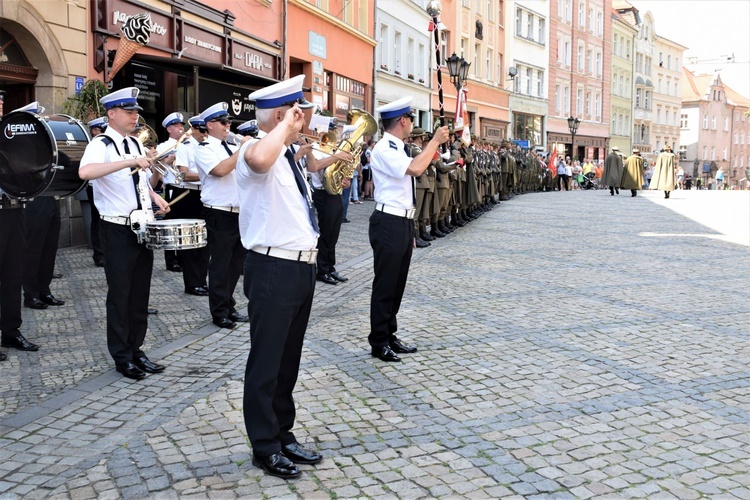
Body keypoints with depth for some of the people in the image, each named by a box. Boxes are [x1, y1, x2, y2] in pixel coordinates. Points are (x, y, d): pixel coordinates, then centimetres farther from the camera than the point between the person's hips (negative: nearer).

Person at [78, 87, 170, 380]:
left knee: (141, 292, 12)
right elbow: (85, 172, -34)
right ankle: (122, 357, 14)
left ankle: (136, 350, 24)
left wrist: (154, 196, 6)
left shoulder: (136, 143, 12)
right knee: (120, 294, 2)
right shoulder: (101, 145, -12)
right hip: (117, 230, -7)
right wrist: (130, 161, -38)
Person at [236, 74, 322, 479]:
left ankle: (283, 434, 31)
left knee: (289, 358, 17)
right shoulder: (257, 150, -13)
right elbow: (258, 161, -41)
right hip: (273, 270, -9)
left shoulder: (287, 154, 15)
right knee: (266, 361, 3)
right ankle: (264, 447, 17)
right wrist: (286, 125, -25)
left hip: (302, 266, 9)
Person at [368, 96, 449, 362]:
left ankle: (389, 335, 27)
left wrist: (410, 229, 20)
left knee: (398, 283, 15)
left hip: (403, 223, 10)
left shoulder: (397, 148, 16)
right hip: (389, 224, -10)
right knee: (385, 284, -1)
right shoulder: (384, 149, -14)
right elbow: (415, 168, -31)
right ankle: (378, 342, 9)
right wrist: (435, 141, -18)